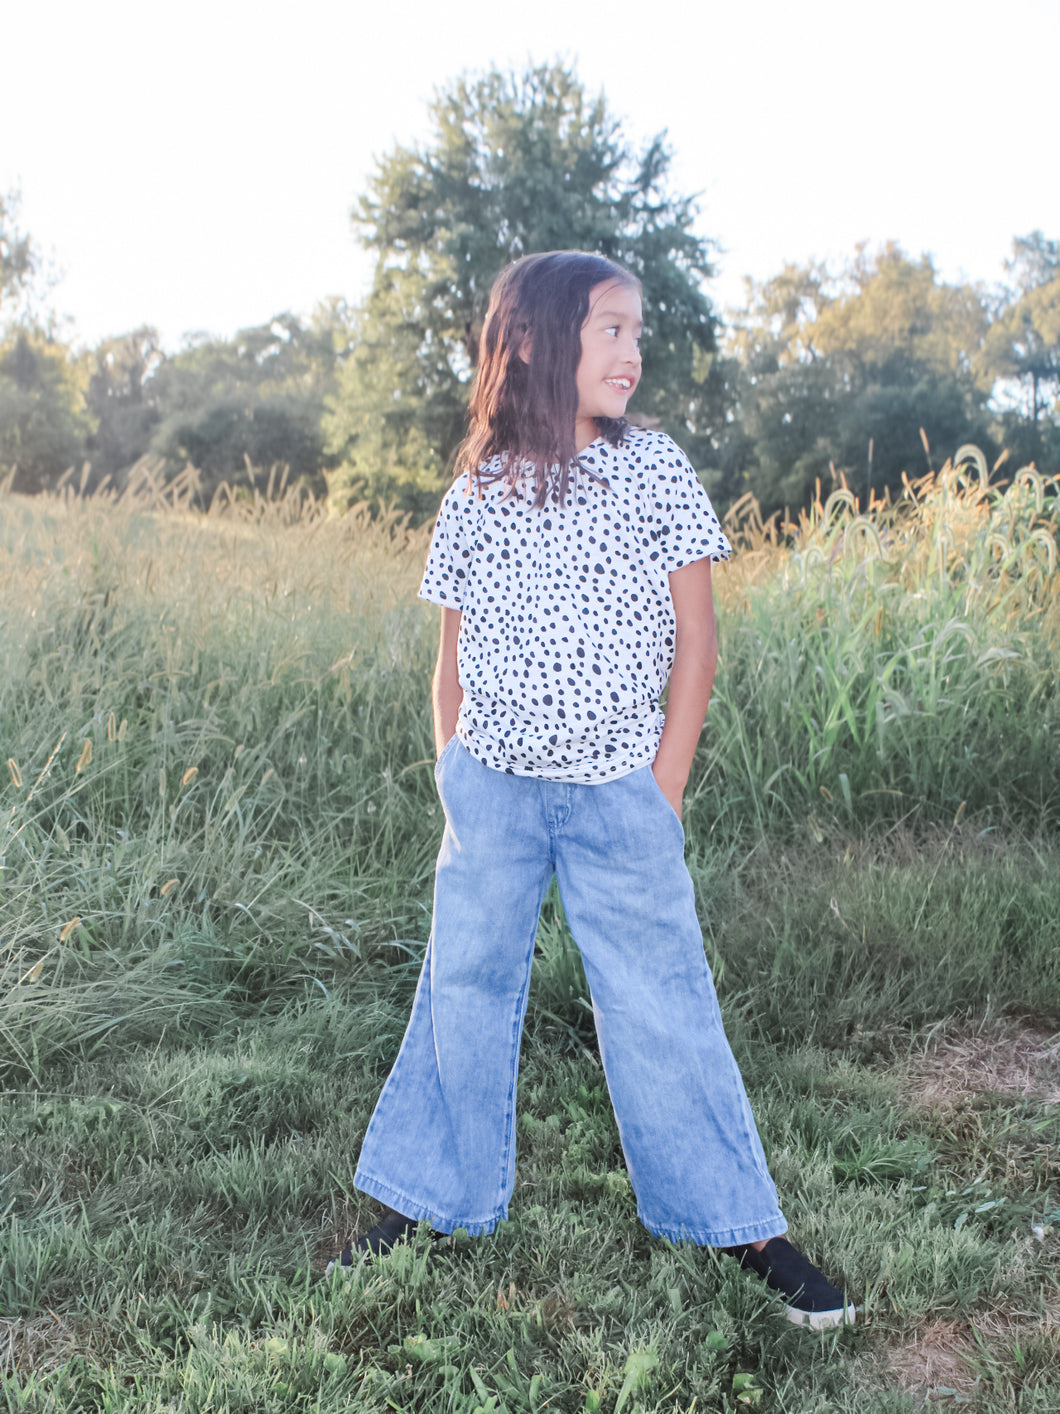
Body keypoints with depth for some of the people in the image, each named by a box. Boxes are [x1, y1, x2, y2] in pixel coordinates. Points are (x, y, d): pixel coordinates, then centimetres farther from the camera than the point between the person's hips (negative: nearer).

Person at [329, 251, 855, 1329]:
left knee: (660, 1005, 5)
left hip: (617, 794, -1)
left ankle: (747, 1229, 21)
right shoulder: (477, 494, 1)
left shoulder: (655, 471, -3)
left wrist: (666, 789, -5)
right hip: (491, 788, 2)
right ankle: (418, 1205, 30)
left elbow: (695, 636, -2)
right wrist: (452, 784, 4)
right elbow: (451, 656, 8)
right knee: (463, 990, 13)